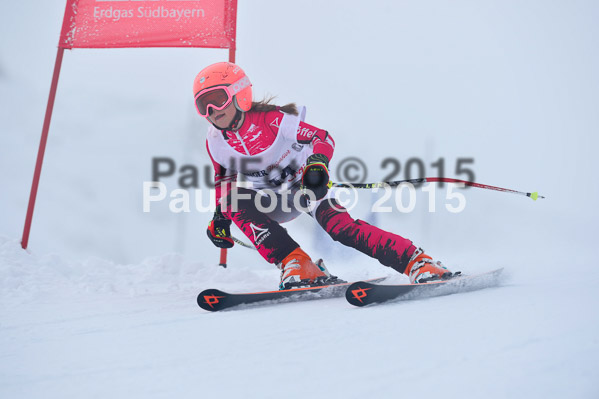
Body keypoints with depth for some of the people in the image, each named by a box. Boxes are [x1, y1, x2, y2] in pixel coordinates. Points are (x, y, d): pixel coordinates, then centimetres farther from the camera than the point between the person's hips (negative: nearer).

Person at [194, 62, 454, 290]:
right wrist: (220, 217, 3)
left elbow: (323, 138, -23)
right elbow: (224, 177, 12)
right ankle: (294, 264, -29)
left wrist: (317, 164, -42)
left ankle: (417, 262, -24)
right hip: (272, 202, 4)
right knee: (235, 199, -28)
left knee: (340, 227, -28)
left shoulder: (271, 120, -23)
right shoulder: (215, 142, -7)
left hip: (305, 186, -4)